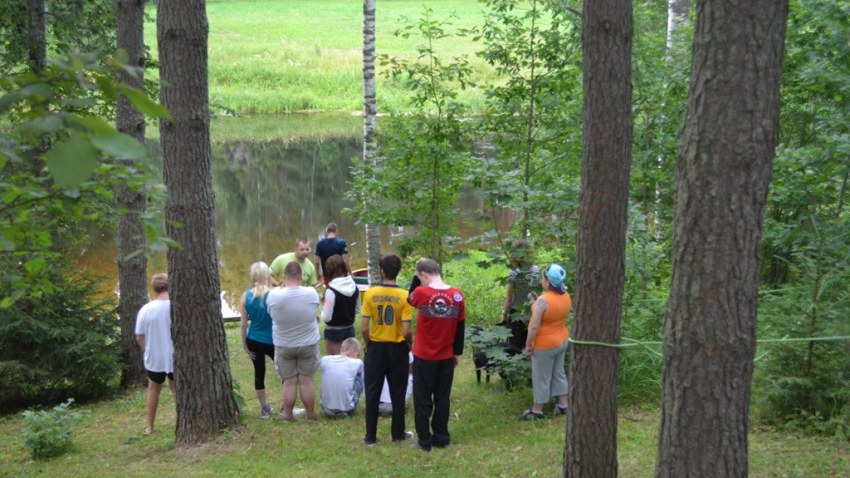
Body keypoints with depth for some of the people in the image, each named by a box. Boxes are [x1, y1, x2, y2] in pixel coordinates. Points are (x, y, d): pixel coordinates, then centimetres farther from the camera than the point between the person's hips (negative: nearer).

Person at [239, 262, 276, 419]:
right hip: (272, 341, -4)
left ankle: (265, 408, 21)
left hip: (253, 341, 4)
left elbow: (244, 324, -2)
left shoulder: (246, 296, -4)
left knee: (259, 373, 14)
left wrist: (244, 344, 7)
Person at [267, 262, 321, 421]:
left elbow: (271, 313, -2)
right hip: (308, 344, 0)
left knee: (289, 382, 10)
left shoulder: (274, 295, -19)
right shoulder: (311, 293, -15)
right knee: (306, 381, 10)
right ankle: (310, 414, 19)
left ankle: (288, 414, 17)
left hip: (283, 346, 0)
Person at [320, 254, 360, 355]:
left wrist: (323, 310, -2)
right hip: (350, 328, 6)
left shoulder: (331, 290, -23)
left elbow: (326, 317, -21)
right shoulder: (354, 286, -4)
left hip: (333, 331, -5)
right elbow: (357, 310, 8)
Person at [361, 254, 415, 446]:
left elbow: (364, 328, -11)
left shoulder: (370, 294, -10)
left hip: (376, 347, 1)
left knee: (372, 393, 10)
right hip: (397, 349, -1)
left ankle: (371, 436, 14)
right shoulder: (404, 296, -13)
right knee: (397, 393, 13)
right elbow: (406, 331, -15)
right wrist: (409, 345, 5)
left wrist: (369, 344, 8)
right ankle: (398, 433, 22)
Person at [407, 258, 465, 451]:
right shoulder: (457, 295, -5)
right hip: (446, 357, 3)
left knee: (422, 399, 7)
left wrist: (417, 277, 8)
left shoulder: (421, 293, -17)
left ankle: (424, 440, 11)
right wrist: (457, 352, 14)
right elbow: (460, 328, 3)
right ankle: (441, 437, 20)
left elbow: (409, 299, 8)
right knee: (442, 398, 14)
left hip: (424, 357, -3)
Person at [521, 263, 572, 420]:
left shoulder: (543, 300, -28)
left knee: (541, 378, 7)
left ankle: (537, 410, 18)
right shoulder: (566, 296, -4)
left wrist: (528, 344, -15)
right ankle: (563, 405, 29)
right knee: (559, 373, 21)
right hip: (562, 340, 7)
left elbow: (534, 326, -26)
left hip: (545, 344, -7)